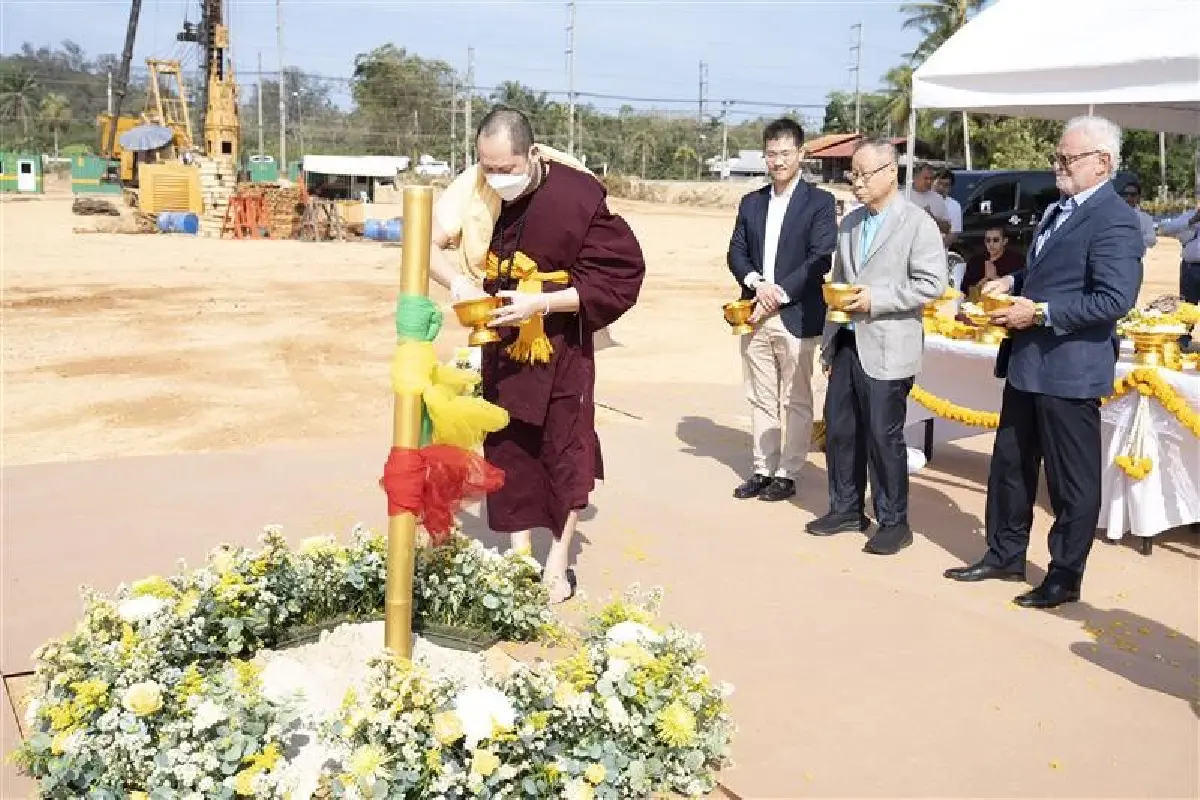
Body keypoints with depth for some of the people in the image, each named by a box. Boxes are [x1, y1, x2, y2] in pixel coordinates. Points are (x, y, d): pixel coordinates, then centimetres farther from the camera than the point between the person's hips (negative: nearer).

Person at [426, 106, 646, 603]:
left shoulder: (577, 198, -22)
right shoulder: (475, 189, -12)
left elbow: (619, 277, -18)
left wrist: (540, 304, -26)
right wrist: (458, 281, -27)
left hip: (561, 345, -3)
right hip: (502, 343, 4)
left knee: (564, 448, 5)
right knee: (506, 449, 10)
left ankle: (558, 563, 20)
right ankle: (519, 555, 24)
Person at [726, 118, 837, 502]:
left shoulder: (819, 202, -1)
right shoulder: (751, 203, 14)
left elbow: (820, 259, -10)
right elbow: (736, 252, 9)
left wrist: (780, 293, -16)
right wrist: (756, 283, -10)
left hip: (796, 316, -5)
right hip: (756, 314, 5)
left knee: (796, 401, 3)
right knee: (760, 399, 10)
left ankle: (787, 474, 10)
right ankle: (763, 470, 18)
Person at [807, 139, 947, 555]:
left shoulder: (918, 222, -7)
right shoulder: (849, 223, 14)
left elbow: (933, 283, -13)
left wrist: (876, 299, -18)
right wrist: (830, 337, 15)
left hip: (886, 347, -7)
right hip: (846, 342, 7)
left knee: (883, 435, -2)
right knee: (839, 429, 10)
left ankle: (894, 522, 11)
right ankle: (846, 509, 25)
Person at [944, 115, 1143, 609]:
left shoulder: (1114, 222, -16)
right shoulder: (1057, 211, 14)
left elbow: (1115, 299, -25)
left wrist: (1039, 312, -23)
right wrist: (1013, 282, 7)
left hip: (1069, 368, -10)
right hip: (1027, 364, 10)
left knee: (1072, 481, 5)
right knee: (1010, 464, 18)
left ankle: (1065, 577, 18)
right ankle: (1005, 555, 33)